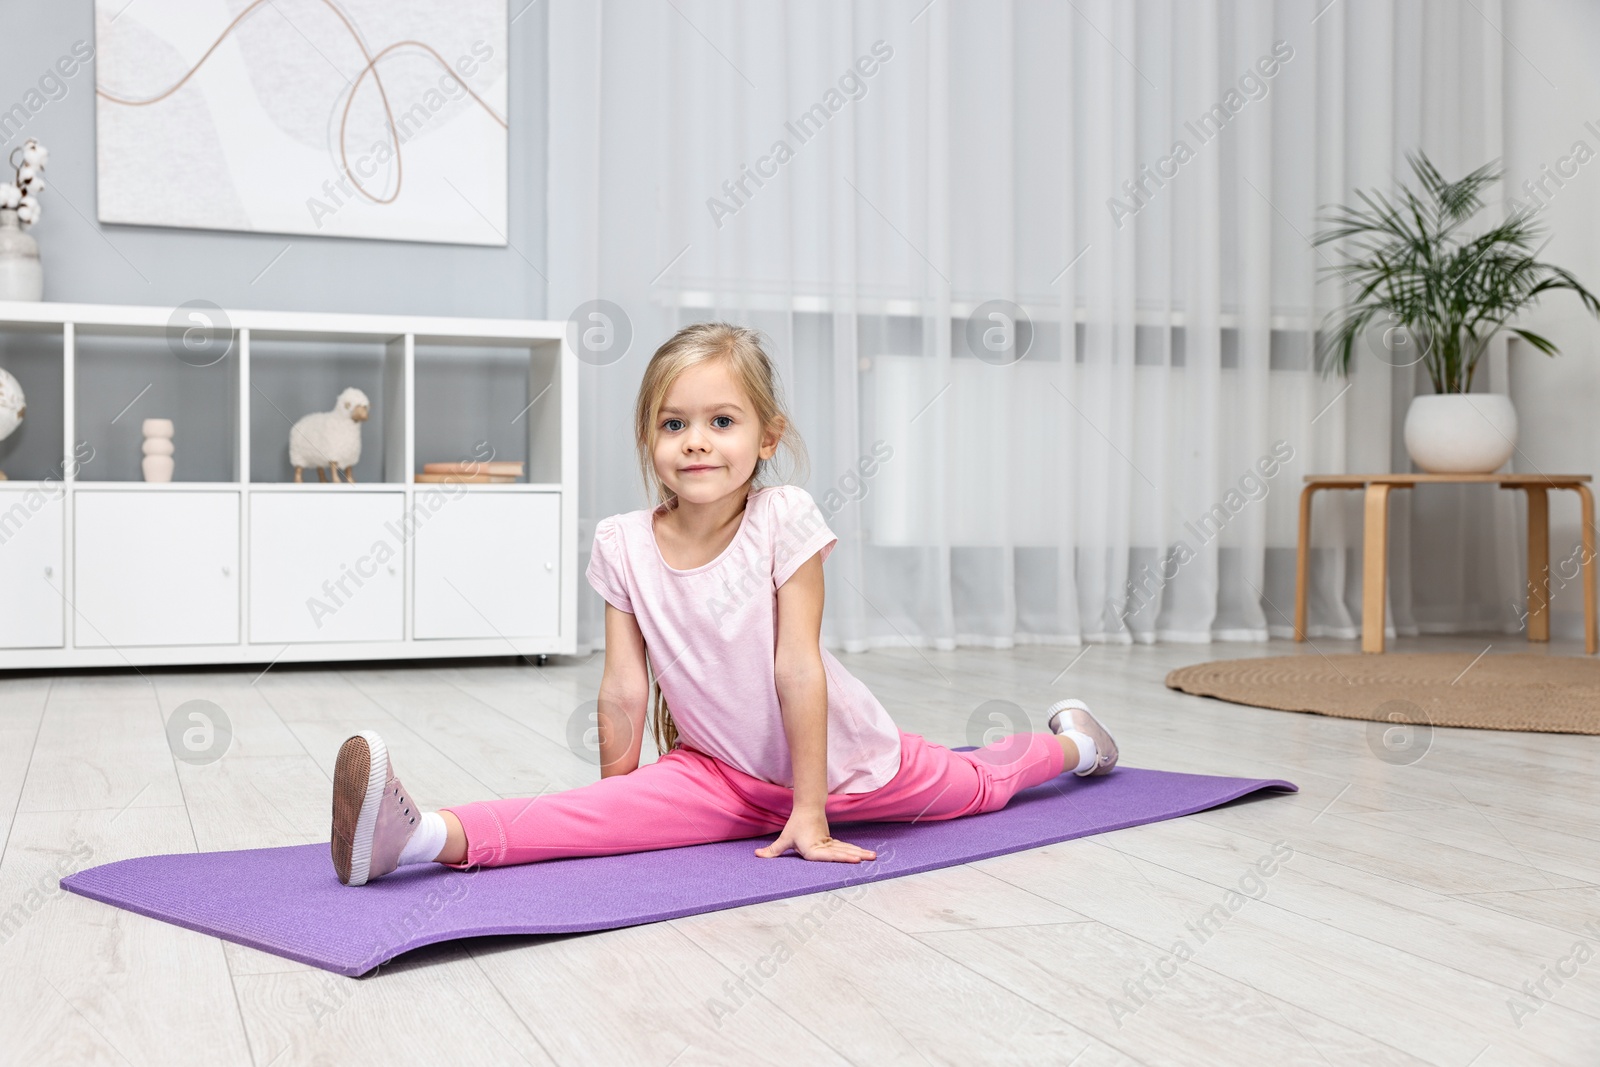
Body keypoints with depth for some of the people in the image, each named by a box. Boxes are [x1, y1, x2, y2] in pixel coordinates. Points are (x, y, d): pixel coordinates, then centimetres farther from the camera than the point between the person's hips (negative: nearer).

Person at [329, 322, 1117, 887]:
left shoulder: (784, 518, -24)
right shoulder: (624, 545, -15)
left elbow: (798, 668, -24)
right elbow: (624, 689, -10)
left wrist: (811, 812, -22)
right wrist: (614, 801, -5)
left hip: (841, 756, -1)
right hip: (722, 772, 1)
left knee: (976, 785, 22)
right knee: (601, 814, -26)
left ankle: (1067, 741, 51)